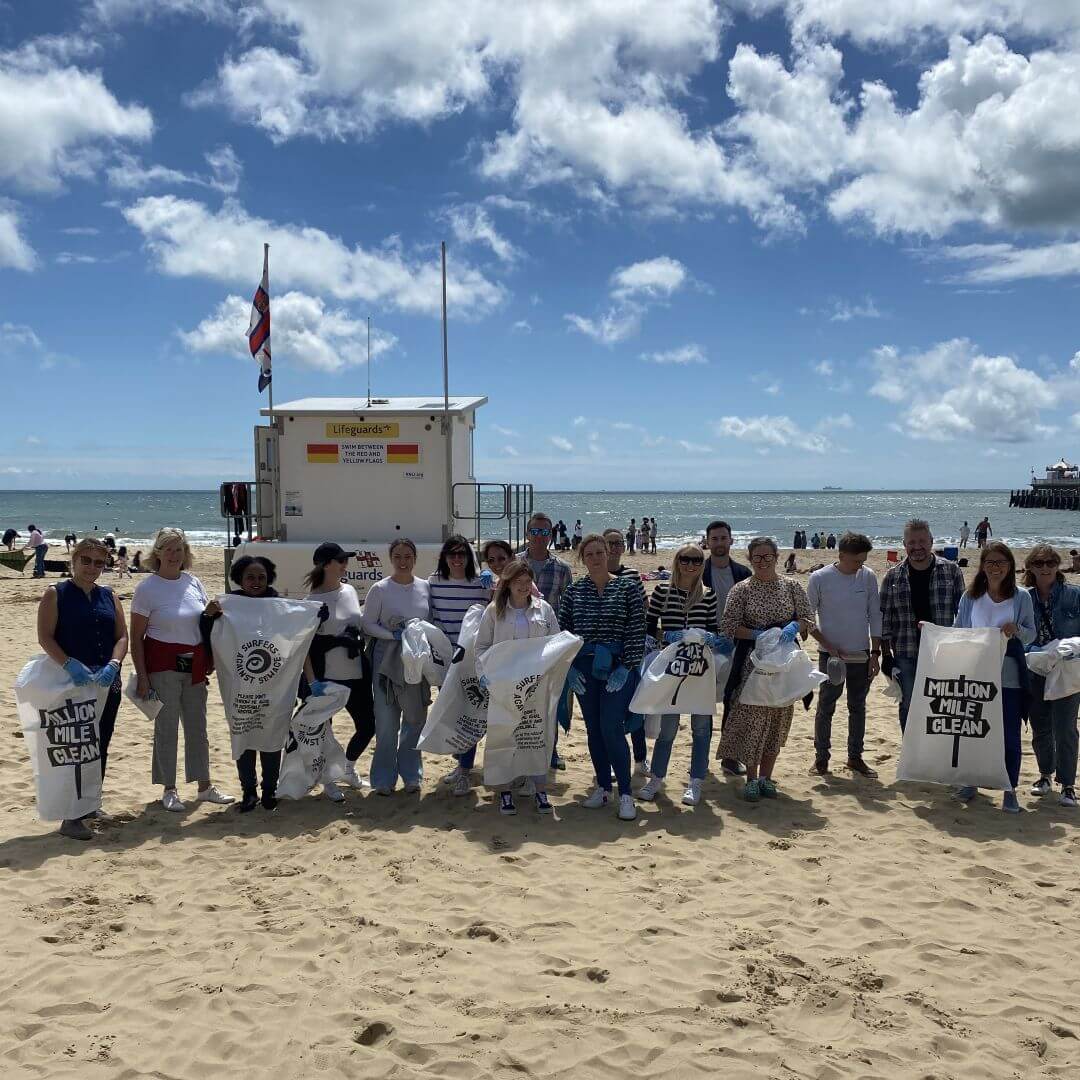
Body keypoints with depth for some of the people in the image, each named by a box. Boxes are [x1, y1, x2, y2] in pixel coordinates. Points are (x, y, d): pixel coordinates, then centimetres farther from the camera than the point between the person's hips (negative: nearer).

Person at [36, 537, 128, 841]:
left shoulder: (109, 597, 11)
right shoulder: (55, 594, -2)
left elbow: (122, 636, 5)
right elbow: (45, 638, -10)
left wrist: (113, 665, -13)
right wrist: (70, 665, -24)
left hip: (107, 681, 5)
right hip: (71, 681, -5)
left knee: (100, 747, 12)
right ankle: (71, 816, -1)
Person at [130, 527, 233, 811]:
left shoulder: (193, 582, 6)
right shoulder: (147, 588, -7)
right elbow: (136, 637, -7)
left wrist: (210, 661, 9)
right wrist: (141, 676, -11)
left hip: (195, 665, 5)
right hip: (163, 665, -5)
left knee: (197, 726, 11)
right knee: (166, 727, 2)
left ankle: (204, 787, 21)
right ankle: (169, 790, 15)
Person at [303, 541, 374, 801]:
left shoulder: (350, 591, 5)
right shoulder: (312, 601, -12)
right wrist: (312, 681, -20)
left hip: (357, 673, 6)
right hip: (326, 676, -6)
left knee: (367, 725, 9)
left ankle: (349, 767, 35)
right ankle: (329, 782, 24)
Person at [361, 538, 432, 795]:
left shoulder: (426, 587, 3)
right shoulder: (380, 589, -5)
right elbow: (368, 624, -4)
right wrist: (393, 634, -18)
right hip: (387, 660, -3)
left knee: (416, 718, 10)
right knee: (386, 721, 0)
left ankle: (411, 774, 23)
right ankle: (384, 778, 11)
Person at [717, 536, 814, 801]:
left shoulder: (791, 586, 6)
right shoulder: (741, 590, -1)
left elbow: (808, 619, 6)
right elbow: (728, 627, -5)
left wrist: (794, 626, -15)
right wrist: (758, 635, -17)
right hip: (751, 662, -2)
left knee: (777, 718, 7)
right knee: (750, 718, -6)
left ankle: (766, 777, 19)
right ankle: (751, 779, 7)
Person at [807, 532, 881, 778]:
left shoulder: (868, 577, 0)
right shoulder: (819, 578, -10)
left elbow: (875, 616, 5)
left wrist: (875, 652, 0)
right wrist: (828, 645, -11)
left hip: (861, 655, 3)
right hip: (831, 655, -3)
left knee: (858, 707, 11)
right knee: (826, 707, 2)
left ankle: (855, 757, 22)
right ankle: (821, 757, 14)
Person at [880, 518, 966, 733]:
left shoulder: (952, 571, 0)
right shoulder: (893, 577, 2)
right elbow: (884, 619, 4)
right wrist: (886, 655, 1)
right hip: (906, 656, 1)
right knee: (908, 706, 8)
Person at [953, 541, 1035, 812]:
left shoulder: (1021, 597, -1)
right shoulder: (970, 597, 3)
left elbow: (1032, 634, 2)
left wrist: (1017, 630, -18)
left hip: (1009, 678, -2)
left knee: (1010, 736, 3)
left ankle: (1010, 790, 14)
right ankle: (971, 782, 26)